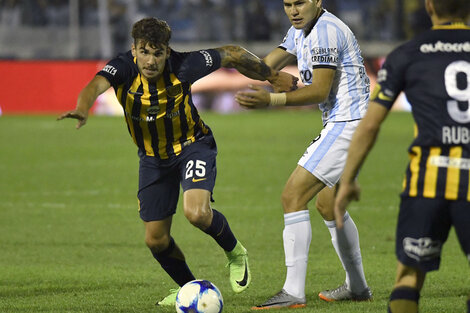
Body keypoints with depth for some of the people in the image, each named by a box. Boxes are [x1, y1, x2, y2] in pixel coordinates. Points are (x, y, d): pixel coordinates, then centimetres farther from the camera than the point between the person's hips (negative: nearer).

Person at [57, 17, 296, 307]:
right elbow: (96, 86, -45)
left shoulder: (183, 66, -25)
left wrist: (272, 76, 4)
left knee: (196, 212, -28)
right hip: (153, 158, 3)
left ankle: (235, 253, 4)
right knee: (156, 239, 5)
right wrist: (83, 109, -68)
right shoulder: (124, 68, -24)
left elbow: (232, 54, -9)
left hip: (192, 145, -3)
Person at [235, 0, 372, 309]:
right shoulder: (301, 31, 15)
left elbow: (320, 90, -22)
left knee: (293, 196, -16)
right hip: (339, 125, 11)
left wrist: (272, 100, -30)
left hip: (346, 126, -11)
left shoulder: (326, 31, -17)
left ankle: (294, 292, -19)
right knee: (327, 204, 23)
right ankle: (357, 287, 34)